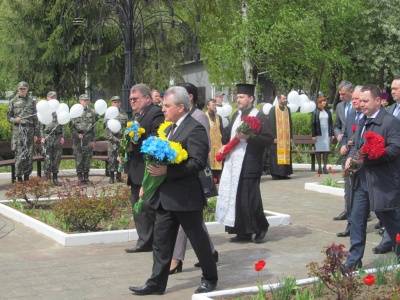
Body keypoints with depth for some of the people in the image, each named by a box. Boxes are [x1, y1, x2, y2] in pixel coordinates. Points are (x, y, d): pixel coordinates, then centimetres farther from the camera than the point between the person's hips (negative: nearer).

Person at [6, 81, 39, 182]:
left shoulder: (31, 101, 11)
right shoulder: (13, 101, 7)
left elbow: (35, 119, 11)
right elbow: (8, 117, 10)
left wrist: (36, 133, 6)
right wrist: (15, 120, -13)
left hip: (30, 131, 2)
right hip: (18, 131, -2)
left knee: (29, 155, 3)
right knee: (19, 155, -5)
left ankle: (27, 176, 13)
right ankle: (19, 178, 1)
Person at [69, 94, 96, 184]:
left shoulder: (91, 112, 11)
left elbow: (94, 127, 12)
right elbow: (71, 126, 0)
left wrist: (93, 140, 7)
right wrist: (77, 135, -13)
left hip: (88, 138, 3)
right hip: (78, 139, -3)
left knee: (87, 158, 4)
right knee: (79, 159, -2)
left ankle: (86, 177, 10)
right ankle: (80, 178, 3)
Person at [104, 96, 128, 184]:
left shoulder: (124, 115, 9)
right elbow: (106, 128, -5)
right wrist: (113, 138, -13)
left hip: (122, 140, 3)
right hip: (112, 140, -3)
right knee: (112, 159, -2)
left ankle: (119, 176, 16)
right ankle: (111, 177, 4)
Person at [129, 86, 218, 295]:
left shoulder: (195, 129, -15)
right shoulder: (170, 128, 14)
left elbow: (198, 162, -23)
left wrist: (167, 171, -27)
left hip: (186, 197, -9)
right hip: (166, 196, 9)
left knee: (198, 239, 6)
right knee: (161, 241, 9)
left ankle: (210, 278, 23)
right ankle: (156, 283, 15)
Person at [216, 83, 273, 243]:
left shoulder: (259, 116, -7)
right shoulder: (236, 115, 14)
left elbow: (269, 139, -14)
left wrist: (248, 137, -22)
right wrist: (226, 146, 8)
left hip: (249, 166, -7)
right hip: (233, 163, 7)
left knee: (249, 199, -5)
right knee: (235, 198, 7)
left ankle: (261, 226, 17)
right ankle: (243, 233, 15)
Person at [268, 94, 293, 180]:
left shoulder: (287, 109, 12)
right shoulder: (273, 110, -4)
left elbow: (290, 123, 16)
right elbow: (271, 124, -7)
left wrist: (290, 136, 9)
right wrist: (273, 137, -13)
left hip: (286, 137, 5)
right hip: (277, 137, -5)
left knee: (286, 155, 3)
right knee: (276, 155, -5)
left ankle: (284, 173, 8)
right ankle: (275, 174, 0)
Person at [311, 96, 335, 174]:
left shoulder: (328, 112, 11)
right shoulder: (315, 112, 2)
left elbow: (330, 123, 13)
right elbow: (313, 124, 0)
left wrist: (332, 134, 7)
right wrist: (313, 135, -7)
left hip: (327, 134, 2)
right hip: (319, 134, -2)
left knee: (326, 150, -1)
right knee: (318, 150, 0)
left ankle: (325, 166, 5)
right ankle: (319, 166, 7)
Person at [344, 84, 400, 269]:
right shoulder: (362, 122, 13)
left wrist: (367, 158, -24)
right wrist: (351, 156, 1)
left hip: (382, 183, -8)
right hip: (362, 180, 8)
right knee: (357, 220, 7)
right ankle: (354, 260, 14)